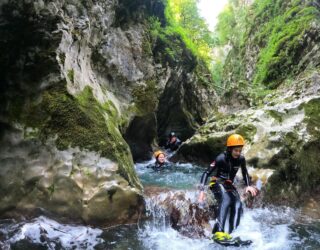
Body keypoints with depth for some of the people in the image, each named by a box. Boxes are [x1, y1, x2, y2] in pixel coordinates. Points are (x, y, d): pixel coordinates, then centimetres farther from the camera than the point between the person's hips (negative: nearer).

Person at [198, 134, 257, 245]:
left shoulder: (241, 159, -3)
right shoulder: (221, 158, -18)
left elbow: (245, 173, 17)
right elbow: (206, 173, -17)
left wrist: (248, 185, 3)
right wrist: (202, 190, -26)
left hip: (229, 185, 6)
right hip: (217, 182, -6)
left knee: (237, 205, -19)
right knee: (226, 199, -33)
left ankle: (233, 235, -18)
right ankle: (219, 232, -44)